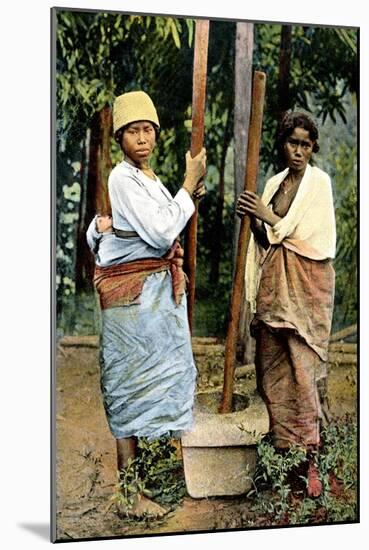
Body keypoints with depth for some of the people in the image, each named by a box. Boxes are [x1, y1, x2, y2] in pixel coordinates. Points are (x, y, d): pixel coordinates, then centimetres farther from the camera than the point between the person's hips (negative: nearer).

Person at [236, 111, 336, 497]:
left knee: (303, 367, -8)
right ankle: (283, 450, 17)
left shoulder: (319, 182, -3)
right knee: (273, 365, 6)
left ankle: (310, 459, -3)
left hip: (307, 281, -5)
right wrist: (254, 222, 0)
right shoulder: (274, 183, 14)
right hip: (274, 281, 6)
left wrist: (270, 218, -13)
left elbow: (312, 237, -11)